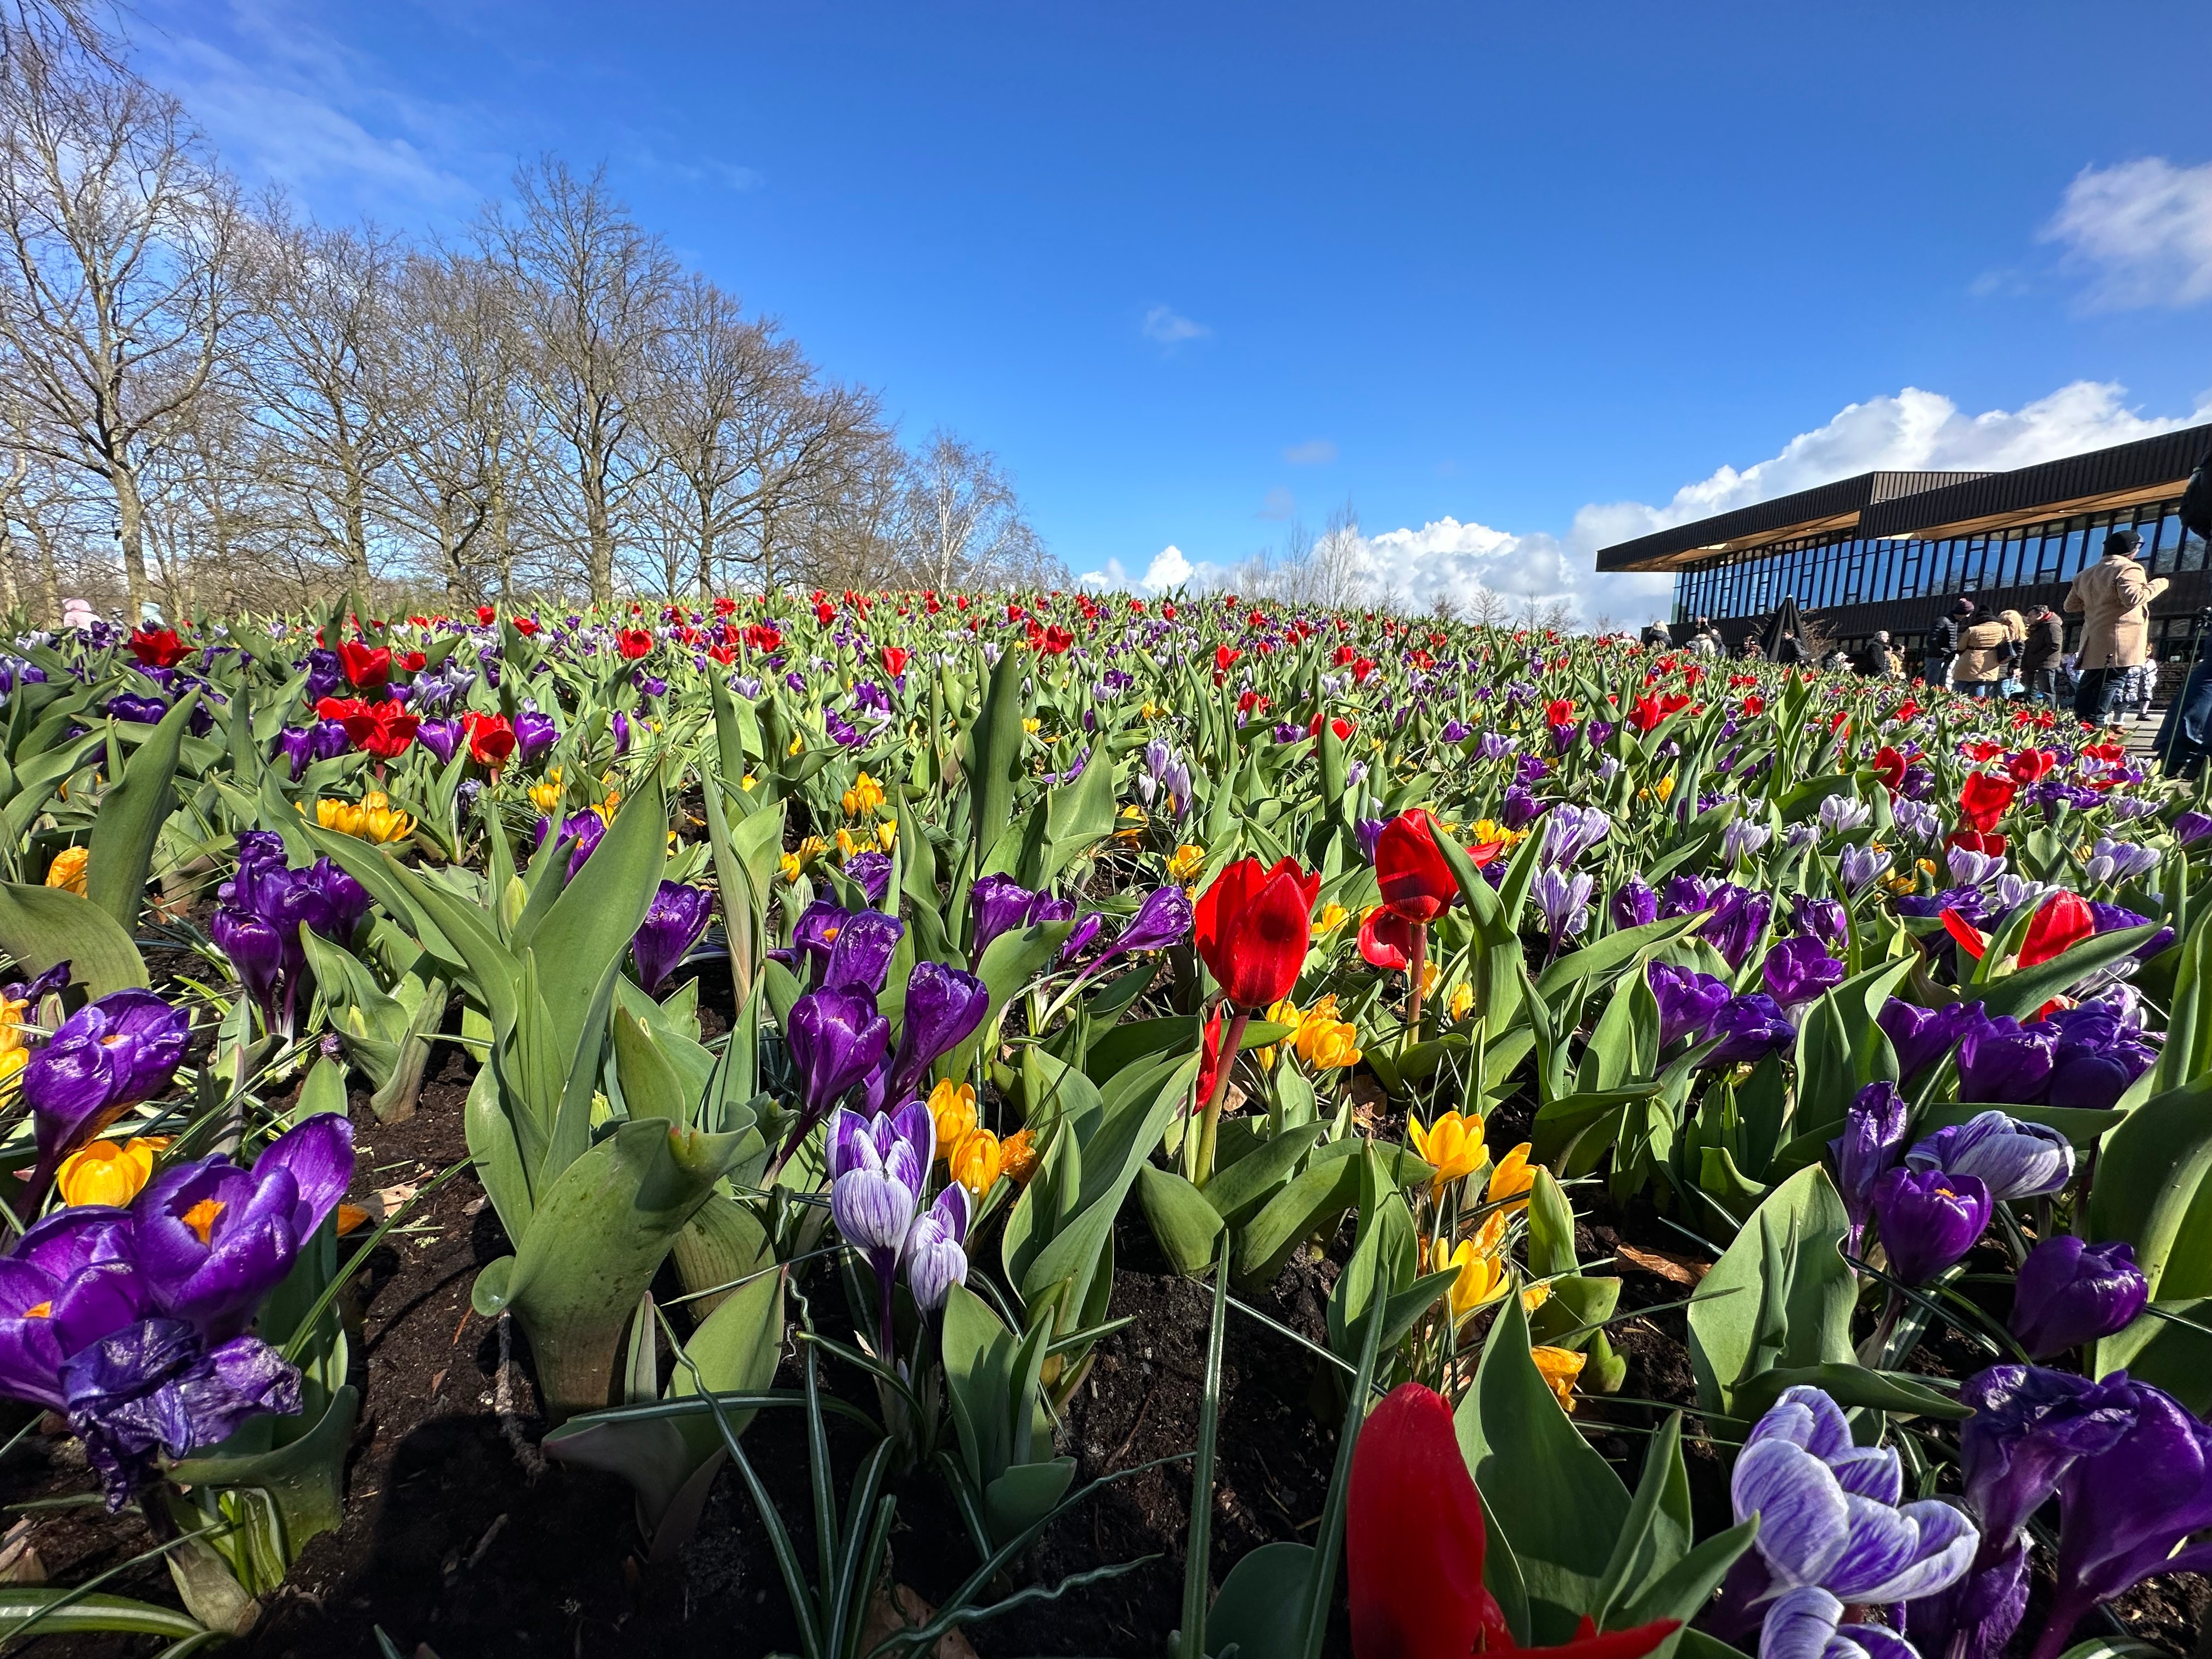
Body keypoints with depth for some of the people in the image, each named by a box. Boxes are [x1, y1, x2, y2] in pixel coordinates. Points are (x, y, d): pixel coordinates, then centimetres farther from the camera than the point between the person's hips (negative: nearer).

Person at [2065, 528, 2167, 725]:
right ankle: (2095, 725, -17)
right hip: (2119, 644, -8)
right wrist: (2158, 584, -4)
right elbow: (2133, 598, -18)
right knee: (2110, 685, -11)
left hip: (2093, 643, 8)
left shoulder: (2086, 575, 19)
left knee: (2089, 685, 9)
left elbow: (2070, 605, 24)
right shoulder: (2128, 569, -6)